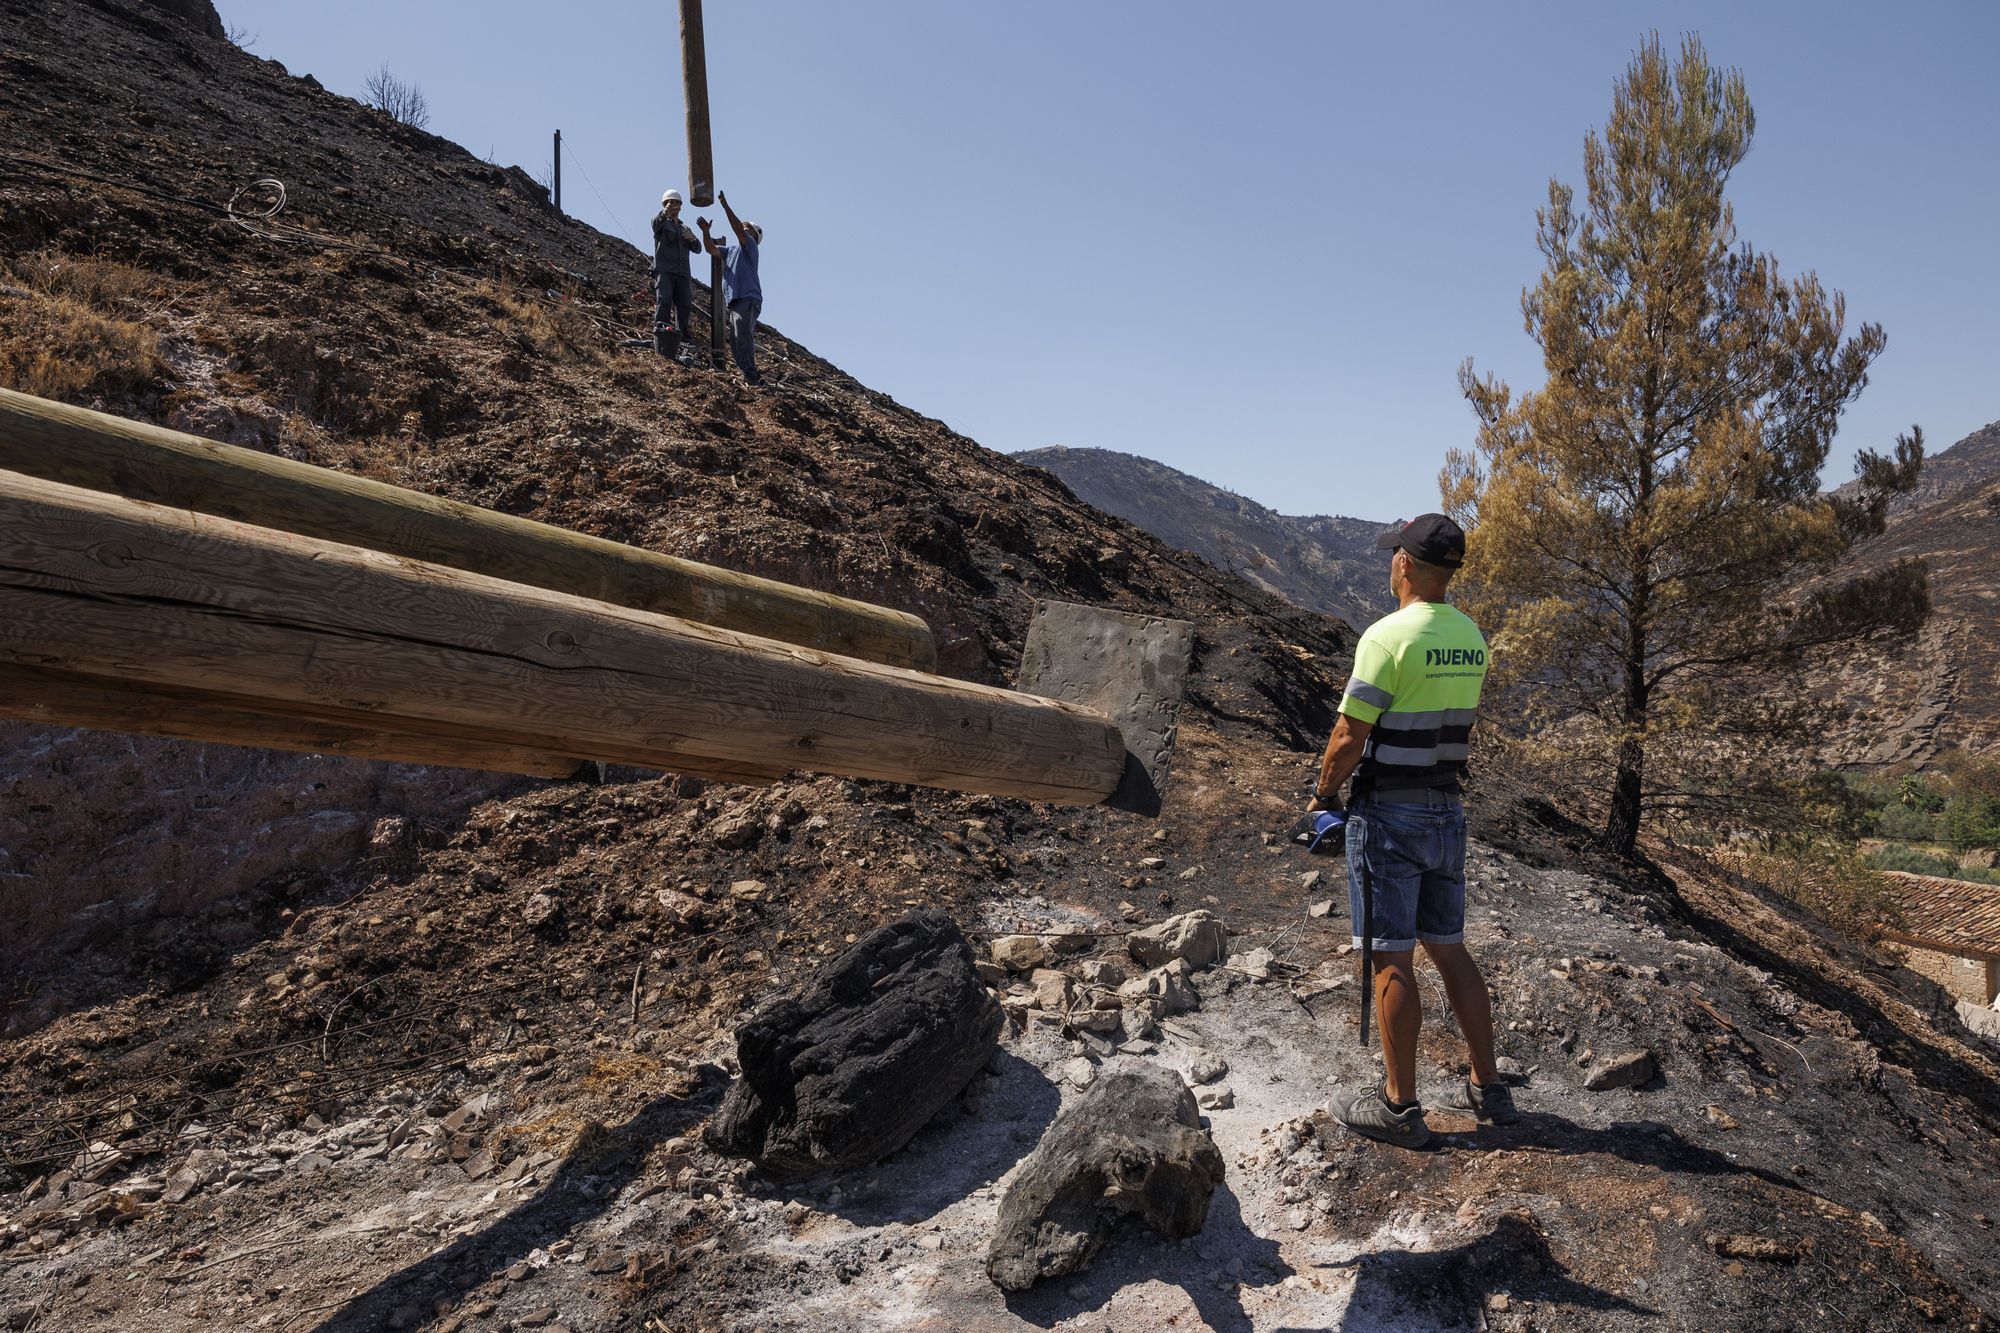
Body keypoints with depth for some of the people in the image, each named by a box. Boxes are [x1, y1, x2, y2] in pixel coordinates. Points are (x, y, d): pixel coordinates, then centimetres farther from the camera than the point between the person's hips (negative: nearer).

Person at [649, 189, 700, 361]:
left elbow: (697, 249, 16)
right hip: (664, 271, -5)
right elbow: (656, 222, -14)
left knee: (685, 306, -5)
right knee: (663, 301, -21)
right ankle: (660, 339, -31)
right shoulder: (661, 223, 12)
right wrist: (664, 213, -38)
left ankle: (682, 340, -6)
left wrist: (692, 239, -8)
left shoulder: (685, 228, 28)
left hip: (682, 274, 5)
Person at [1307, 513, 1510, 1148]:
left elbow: (1349, 738, -15)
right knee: (1448, 948, 16)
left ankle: (1399, 1106, 6)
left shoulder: (1389, 635, -17)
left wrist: (1323, 794, 0)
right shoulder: (1471, 638, 7)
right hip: (1448, 810, 8)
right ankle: (1487, 1087, 24)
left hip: (1389, 815, -7)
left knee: (1391, 958, -1)